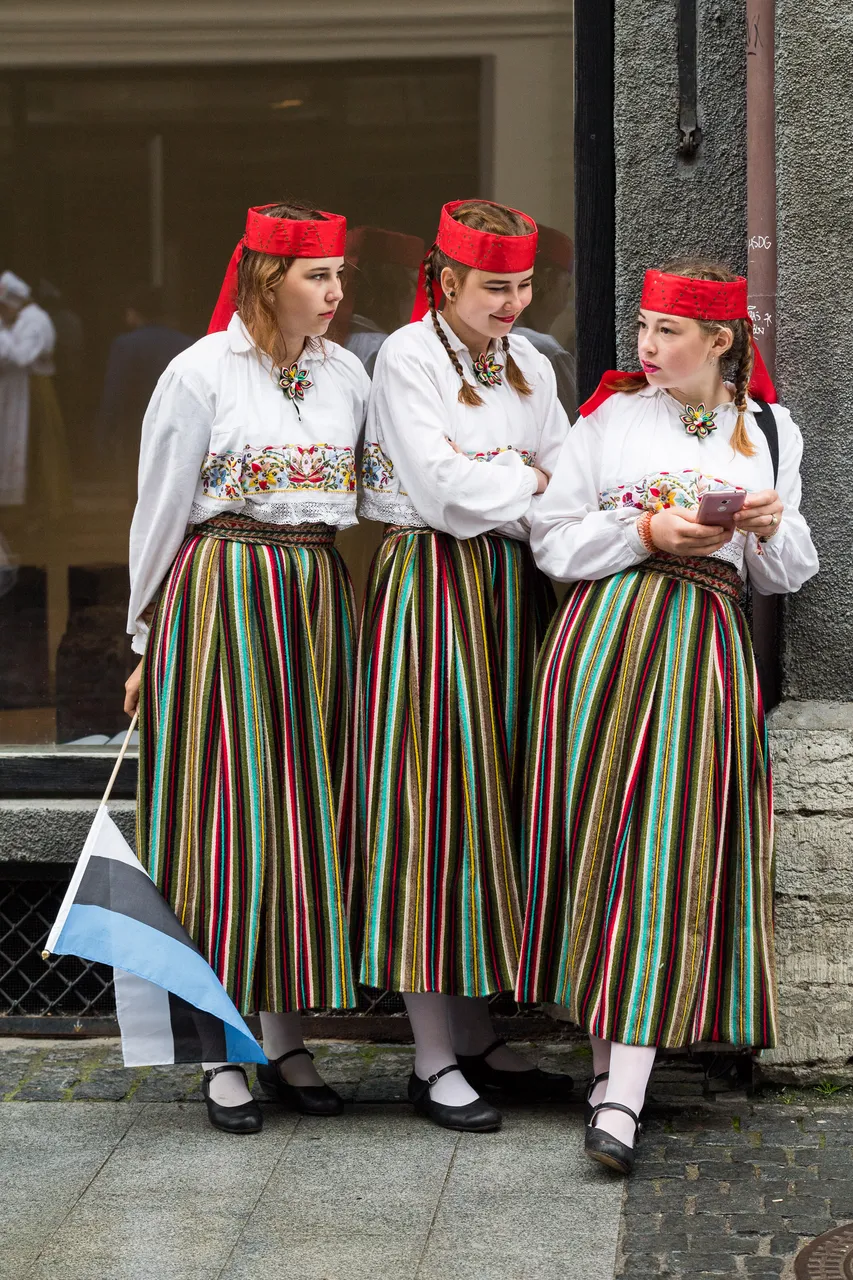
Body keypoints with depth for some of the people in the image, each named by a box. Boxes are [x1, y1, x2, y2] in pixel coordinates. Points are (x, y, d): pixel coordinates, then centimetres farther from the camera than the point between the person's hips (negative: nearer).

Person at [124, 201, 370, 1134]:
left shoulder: (347, 375, 10)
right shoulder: (201, 373, -5)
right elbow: (160, 510, -1)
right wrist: (148, 641, 1)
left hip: (317, 602, 5)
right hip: (219, 601, -5)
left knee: (309, 816, 6)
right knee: (225, 816, -3)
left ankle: (286, 1039, 16)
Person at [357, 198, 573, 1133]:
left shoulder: (530, 365, 14)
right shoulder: (408, 356, -6)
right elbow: (444, 490, -15)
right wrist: (533, 480, -2)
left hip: (511, 593, 7)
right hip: (428, 590, -6)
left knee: (493, 797, 7)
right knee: (434, 801, -6)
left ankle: (476, 1034, 16)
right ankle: (434, 1057, -2)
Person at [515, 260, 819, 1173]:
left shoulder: (769, 431, 13)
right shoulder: (609, 415, 7)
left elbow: (786, 577, 17)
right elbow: (553, 542, 2)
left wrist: (772, 528, -4)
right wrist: (648, 531, -11)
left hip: (706, 648, 0)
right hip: (607, 632, 0)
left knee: (674, 858, -9)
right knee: (601, 842, 0)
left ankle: (621, 1096, -13)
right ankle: (608, 1053, 13)